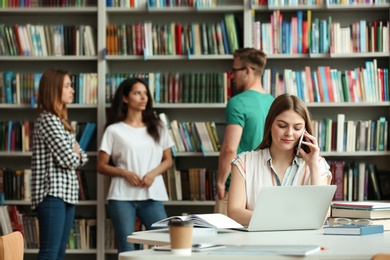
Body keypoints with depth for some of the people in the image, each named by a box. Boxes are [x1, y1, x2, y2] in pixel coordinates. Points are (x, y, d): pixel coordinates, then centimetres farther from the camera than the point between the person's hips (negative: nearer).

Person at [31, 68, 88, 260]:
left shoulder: (60, 121, 18)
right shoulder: (48, 120, -12)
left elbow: (81, 158, 19)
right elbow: (69, 159, -18)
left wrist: (76, 154, -4)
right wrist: (74, 153, 5)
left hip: (66, 194, 10)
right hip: (52, 194, -10)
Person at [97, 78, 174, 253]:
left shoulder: (158, 128, 13)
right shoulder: (114, 130, 3)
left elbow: (168, 160, 14)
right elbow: (101, 166, 4)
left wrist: (153, 173, -6)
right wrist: (124, 173, -14)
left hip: (152, 196, 2)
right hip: (122, 197, -2)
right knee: (126, 249, 0)